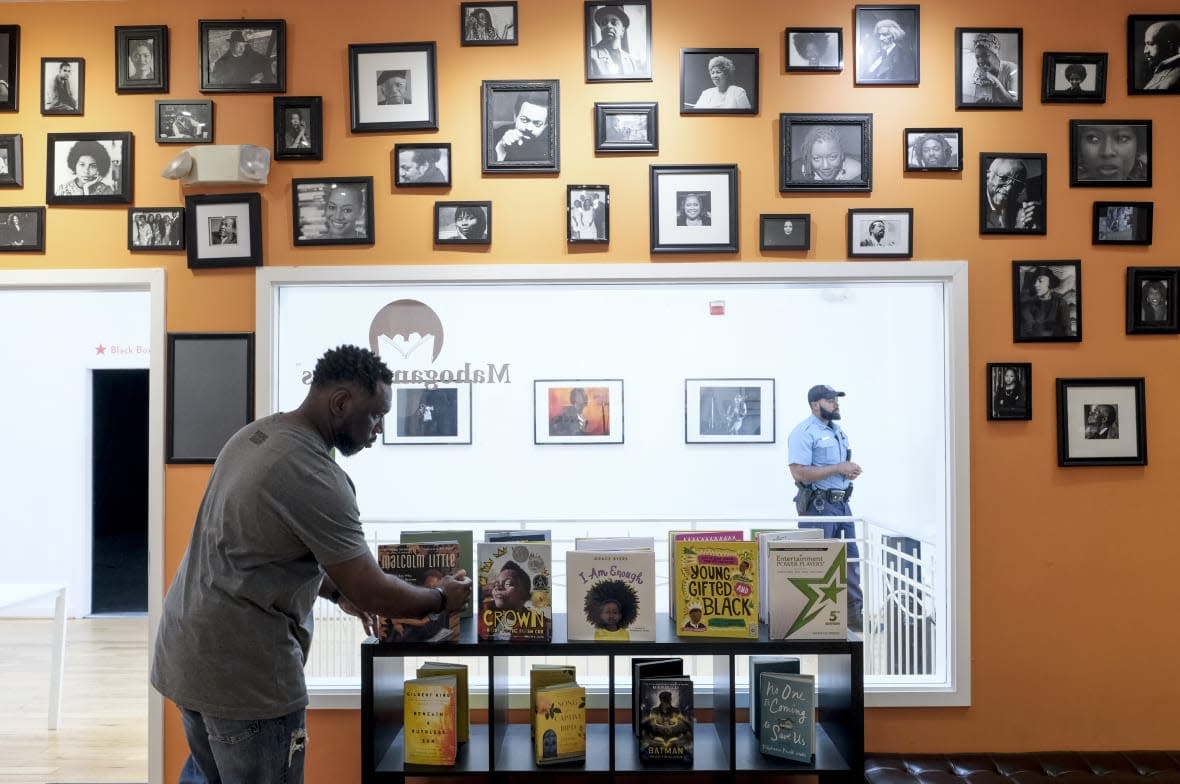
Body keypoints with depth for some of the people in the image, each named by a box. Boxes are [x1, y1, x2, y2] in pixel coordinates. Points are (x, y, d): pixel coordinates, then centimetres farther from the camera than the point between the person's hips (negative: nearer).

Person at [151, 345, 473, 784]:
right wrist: (442, 598, 0)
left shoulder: (255, 435, 7)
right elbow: (371, 591, -16)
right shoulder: (314, 476, -22)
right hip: (241, 670, -9)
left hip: (186, 653, 9)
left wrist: (336, 591, 16)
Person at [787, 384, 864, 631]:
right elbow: (799, 473, -23)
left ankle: (854, 613, 22)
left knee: (851, 559, 12)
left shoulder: (838, 430, 14)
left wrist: (850, 471, 0)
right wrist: (838, 468, -21)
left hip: (842, 503, 8)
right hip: (818, 506, -8)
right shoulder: (804, 432, -14)